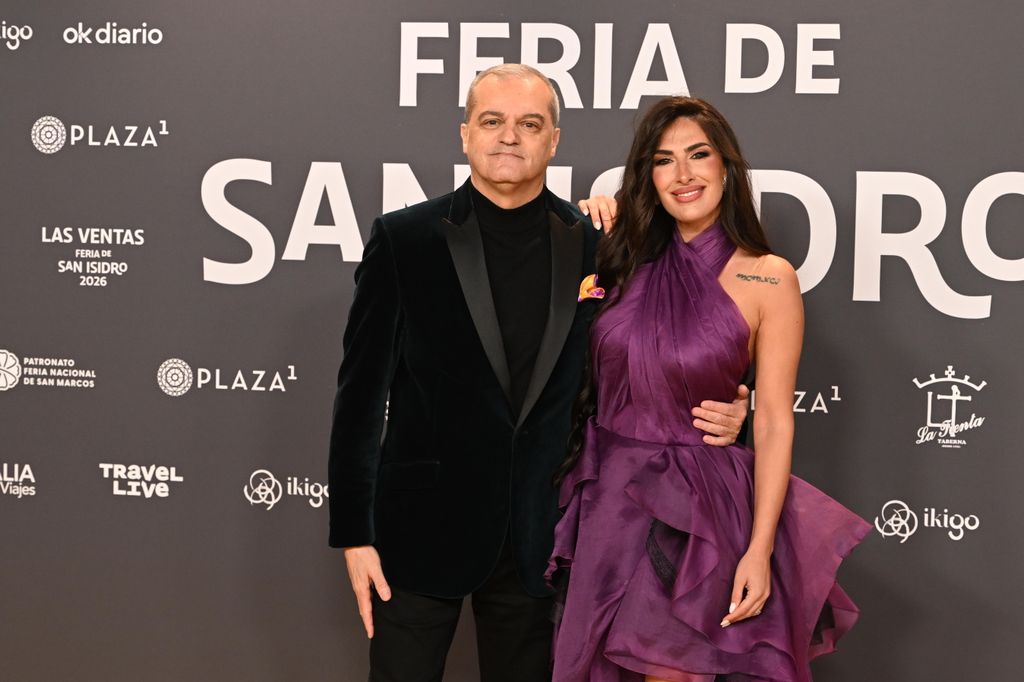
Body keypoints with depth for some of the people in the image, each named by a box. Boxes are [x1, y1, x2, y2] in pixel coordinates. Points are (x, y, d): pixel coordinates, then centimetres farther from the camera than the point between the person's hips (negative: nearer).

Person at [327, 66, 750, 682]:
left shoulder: (596, 247, 2)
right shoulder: (404, 238, -3)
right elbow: (362, 392, -2)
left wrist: (714, 418, -9)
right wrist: (354, 532, -5)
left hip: (539, 538, 2)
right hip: (422, 531, -1)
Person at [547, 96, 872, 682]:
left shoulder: (768, 280, -8)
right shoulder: (628, 263, 4)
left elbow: (774, 422, -8)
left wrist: (760, 550, -15)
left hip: (693, 508, -4)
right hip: (606, 500, 4)